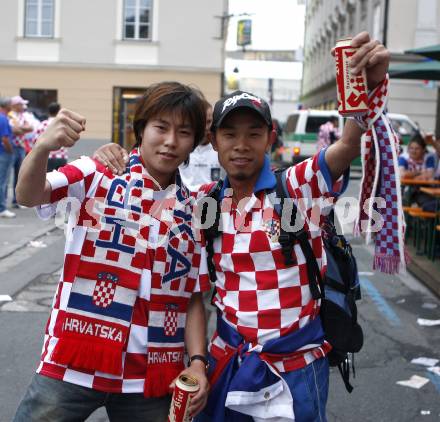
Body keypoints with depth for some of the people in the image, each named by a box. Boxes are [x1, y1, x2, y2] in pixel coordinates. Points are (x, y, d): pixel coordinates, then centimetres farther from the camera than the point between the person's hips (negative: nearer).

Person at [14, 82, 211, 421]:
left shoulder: (193, 211, 9)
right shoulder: (99, 175, -1)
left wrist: (198, 362, -2)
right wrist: (43, 147, -36)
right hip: (73, 363, -3)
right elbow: (29, 196, -17)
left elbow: (193, 297, 9)